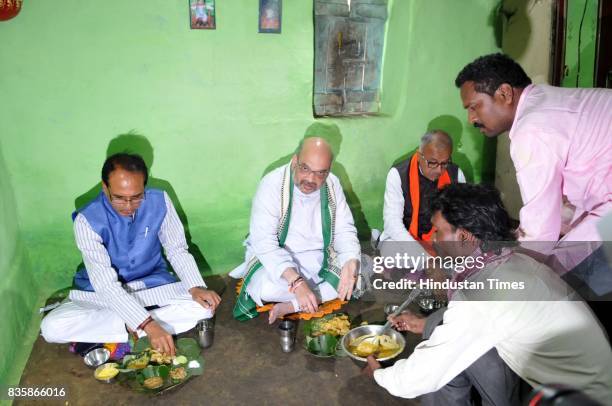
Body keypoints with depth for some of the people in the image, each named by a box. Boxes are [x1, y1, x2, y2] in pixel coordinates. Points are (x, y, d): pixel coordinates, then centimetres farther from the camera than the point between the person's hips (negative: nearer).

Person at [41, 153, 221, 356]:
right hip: (103, 292, -2)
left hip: (152, 285, 2)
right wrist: (148, 325, -40)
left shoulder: (159, 202, -16)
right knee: (52, 328, -27)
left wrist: (196, 287, -24)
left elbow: (177, 249, -5)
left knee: (204, 307, -23)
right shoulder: (87, 220, -24)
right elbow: (106, 284, -30)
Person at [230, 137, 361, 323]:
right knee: (267, 288, -35)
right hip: (277, 259, -4)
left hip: (320, 259, 5)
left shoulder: (332, 184, -5)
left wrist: (351, 262, -25)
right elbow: (264, 242, -27)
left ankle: (291, 305, -18)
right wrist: (296, 281, -40)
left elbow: (344, 230, -3)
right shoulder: (272, 184, -21)